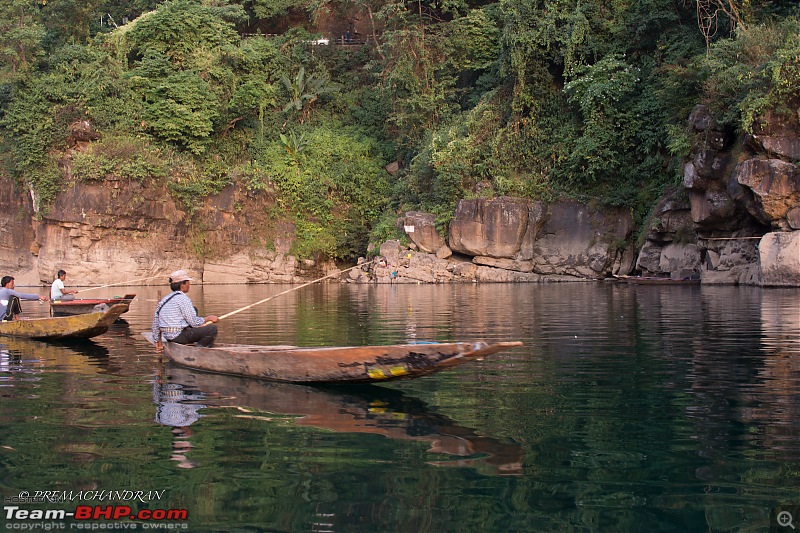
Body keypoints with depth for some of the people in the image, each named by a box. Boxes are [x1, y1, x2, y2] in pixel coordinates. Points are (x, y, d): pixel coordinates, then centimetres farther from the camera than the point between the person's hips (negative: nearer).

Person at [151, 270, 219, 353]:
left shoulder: (164, 299, 13)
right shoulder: (183, 298, -13)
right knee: (213, 328, -12)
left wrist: (157, 340, 27)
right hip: (180, 336, -9)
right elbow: (194, 322, -14)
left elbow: (155, 320, 18)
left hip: (167, 336, 9)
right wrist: (209, 318, 2)